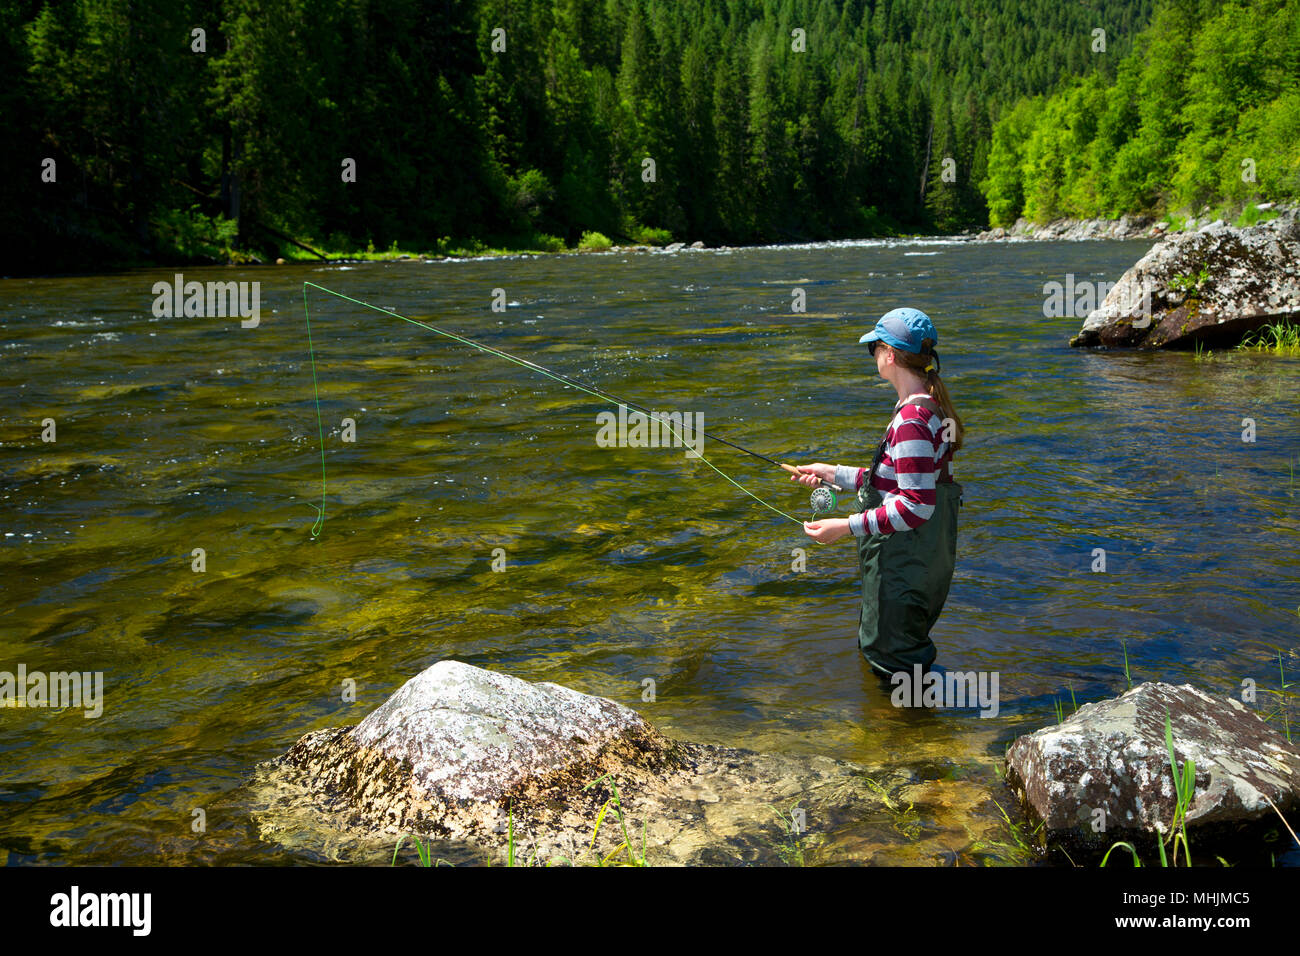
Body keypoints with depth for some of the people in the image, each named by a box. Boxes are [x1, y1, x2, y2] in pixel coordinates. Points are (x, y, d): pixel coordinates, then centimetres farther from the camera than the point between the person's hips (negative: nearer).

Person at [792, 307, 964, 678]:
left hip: (903, 564, -11)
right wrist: (833, 473, 17)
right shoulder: (930, 408, 6)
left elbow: (917, 506, -28)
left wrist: (846, 526, -27)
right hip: (928, 558, 11)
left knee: (895, 659, 6)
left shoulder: (911, 421, -26)